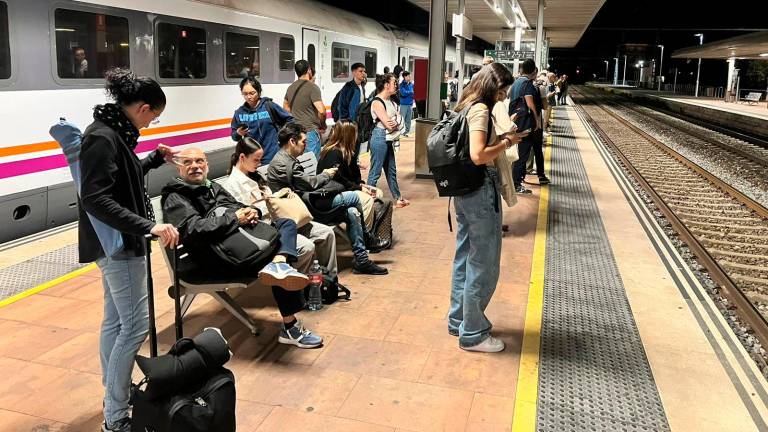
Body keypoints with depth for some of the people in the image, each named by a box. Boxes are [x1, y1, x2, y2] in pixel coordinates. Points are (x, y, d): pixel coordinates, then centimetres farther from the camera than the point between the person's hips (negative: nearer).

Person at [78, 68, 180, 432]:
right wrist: (148, 226, -34)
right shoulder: (102, 138, -20)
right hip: (118, 244, -10)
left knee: (115, 321, 17)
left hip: (117, 242, 10)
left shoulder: (113, 132, 9)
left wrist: (155, 159, 21)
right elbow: (95, 200, -28)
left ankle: (114, 395, 31)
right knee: (135, 326, -6)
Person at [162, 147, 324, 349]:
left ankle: (278, 264, -36)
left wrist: (251, 213, -2)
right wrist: (235, 218, -19)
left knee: (287, 223, -5)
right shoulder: (175, 198, 0)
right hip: (215, 258, -9)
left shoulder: (214, 187, 27)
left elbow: (237, 207, 24)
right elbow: (193, 229, -17)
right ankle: (290, 328, -20)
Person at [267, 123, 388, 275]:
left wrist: (323, 176, 4)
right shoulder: (282, 164, -16)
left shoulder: (287, 159, 18)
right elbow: (309, 183, -19)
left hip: (306, 202, 10)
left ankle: (362, 261, -1)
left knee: (351, 212, -3)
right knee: (353, 197, -10)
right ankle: (369, 238, 9)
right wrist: (326, 175, -1)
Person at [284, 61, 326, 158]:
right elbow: (321, 110, -21)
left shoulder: (290, 88, 10)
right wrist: (322, 125, -6)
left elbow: (285, 107, 25)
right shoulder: (312, 87, -13)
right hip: (310, 130, -7)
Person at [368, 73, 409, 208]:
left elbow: (398, 118, 6)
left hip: (388, 140, 9)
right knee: (375, 172, -3)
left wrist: (396, 122, -16)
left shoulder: (389, 101, 13)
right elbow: (389, 125, -19)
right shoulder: (377, 102, -15)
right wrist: (397, 120, 0)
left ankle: (398, 198, 28)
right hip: (380, 138, -9)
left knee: (391, 170, 17)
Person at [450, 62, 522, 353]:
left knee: (465, 257, 18)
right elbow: (478, 155, -26)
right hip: (481, 191, -10)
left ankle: (459, 319, 31)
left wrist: (499, 139, 9)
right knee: (483, 264, 1)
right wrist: (506, 142, -12)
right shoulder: (480, 109, -16)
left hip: (464, 191, 10)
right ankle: (473, 333, 11)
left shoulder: (467, 106, 13)